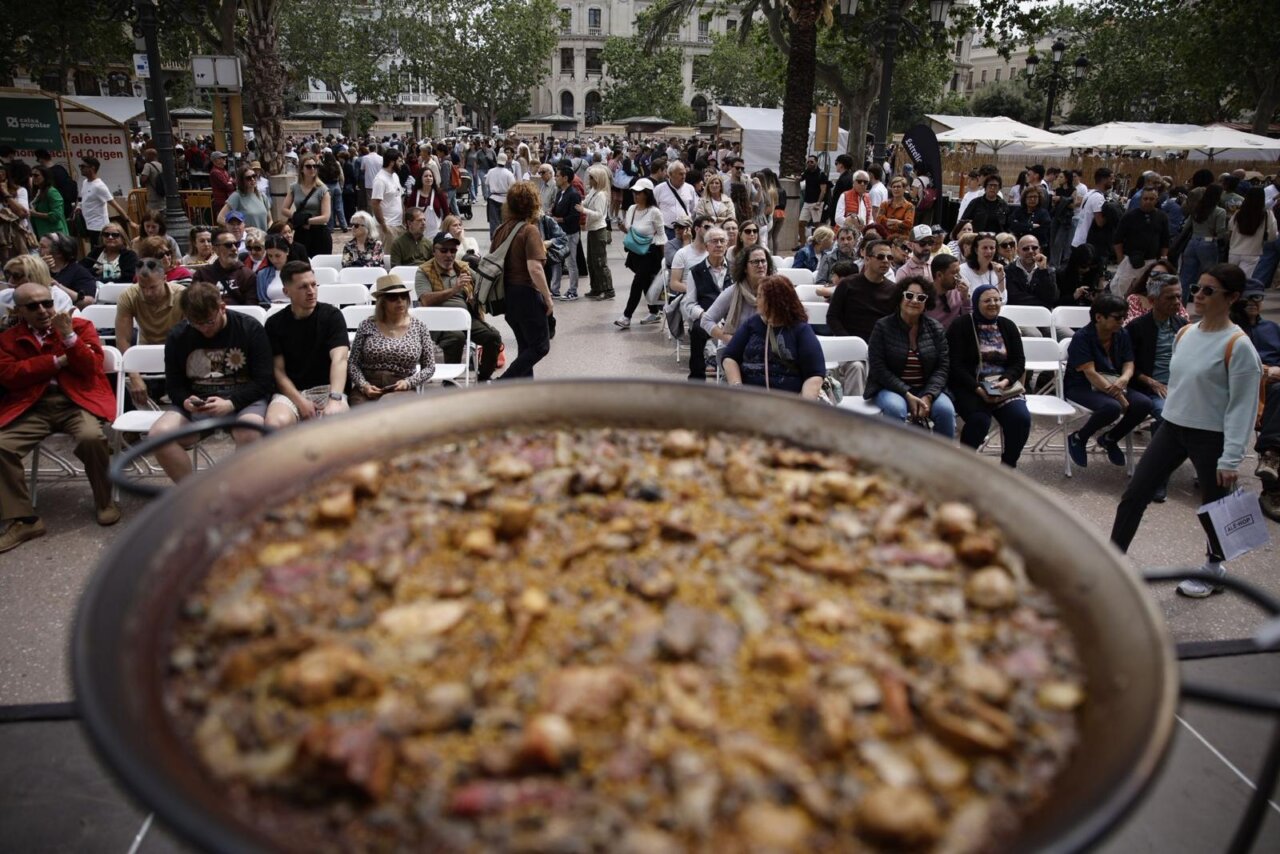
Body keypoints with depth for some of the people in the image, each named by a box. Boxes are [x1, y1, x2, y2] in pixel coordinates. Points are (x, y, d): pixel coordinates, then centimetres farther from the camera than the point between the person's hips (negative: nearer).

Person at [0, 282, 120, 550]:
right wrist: (57, 361, -6)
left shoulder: (81, 325, 11)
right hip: (32, 407, 3)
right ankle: (22, 520, -11)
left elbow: (92, 367, -1)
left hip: (77, 401, -2)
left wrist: (69, 336, -14)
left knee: (91, 437, -33)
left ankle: (105, 502, -7)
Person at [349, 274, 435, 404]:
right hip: (367, 389, 0)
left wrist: (408, 382, -9)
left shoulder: (418, 327, 6)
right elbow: (352, 363, 8)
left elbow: (429, 367, 8)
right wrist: (363, 385, -10)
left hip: (402, 390, 0)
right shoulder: (367, 326, 6)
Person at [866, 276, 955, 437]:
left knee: (946, 410, -27)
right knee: (895, 408, -35)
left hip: (927, 389, 3)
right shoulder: (882, 326, -3)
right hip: (890, 388, -2)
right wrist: (907, 395, -18)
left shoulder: (936, 329, 6)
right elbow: (878, 368, -9)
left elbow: (942, 367, 1)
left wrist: (928, 396, -17)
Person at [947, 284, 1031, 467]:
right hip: (968, 387, -4)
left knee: (1021, 418, -22)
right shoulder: (961, 326, 0)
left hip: (1004, 385, 4)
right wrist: (978, 389, -21)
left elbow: (1019, 362, 9)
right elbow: (956, 365, -7)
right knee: (980, 419, -31)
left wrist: (1005, 381, -12)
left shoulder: (1008, 326, 14)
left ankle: (1008, 466, -1)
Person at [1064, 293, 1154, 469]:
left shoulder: (1122, 335, 3)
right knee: (1112, 407, -35)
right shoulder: (1082, 338, -16)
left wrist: (1124, 379, -28)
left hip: (1113, 385, 6)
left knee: (1144, 404, -18)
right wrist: (1120, 398, -25)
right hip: (1081, 387, -6)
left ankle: (1109, 439, 6)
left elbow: (1129, 364, 0)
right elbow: (1090, 373, -22)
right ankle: (1078, 438, -6)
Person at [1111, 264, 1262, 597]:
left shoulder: (1238, 345, -16)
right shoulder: (1184, 333, 4)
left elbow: (1242, 406, -16)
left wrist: (1231, 458, -17)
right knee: (1134, 494, 4)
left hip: (1211, 437, -6)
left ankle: (1214, 569, 34)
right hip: (1172, 427, 6)